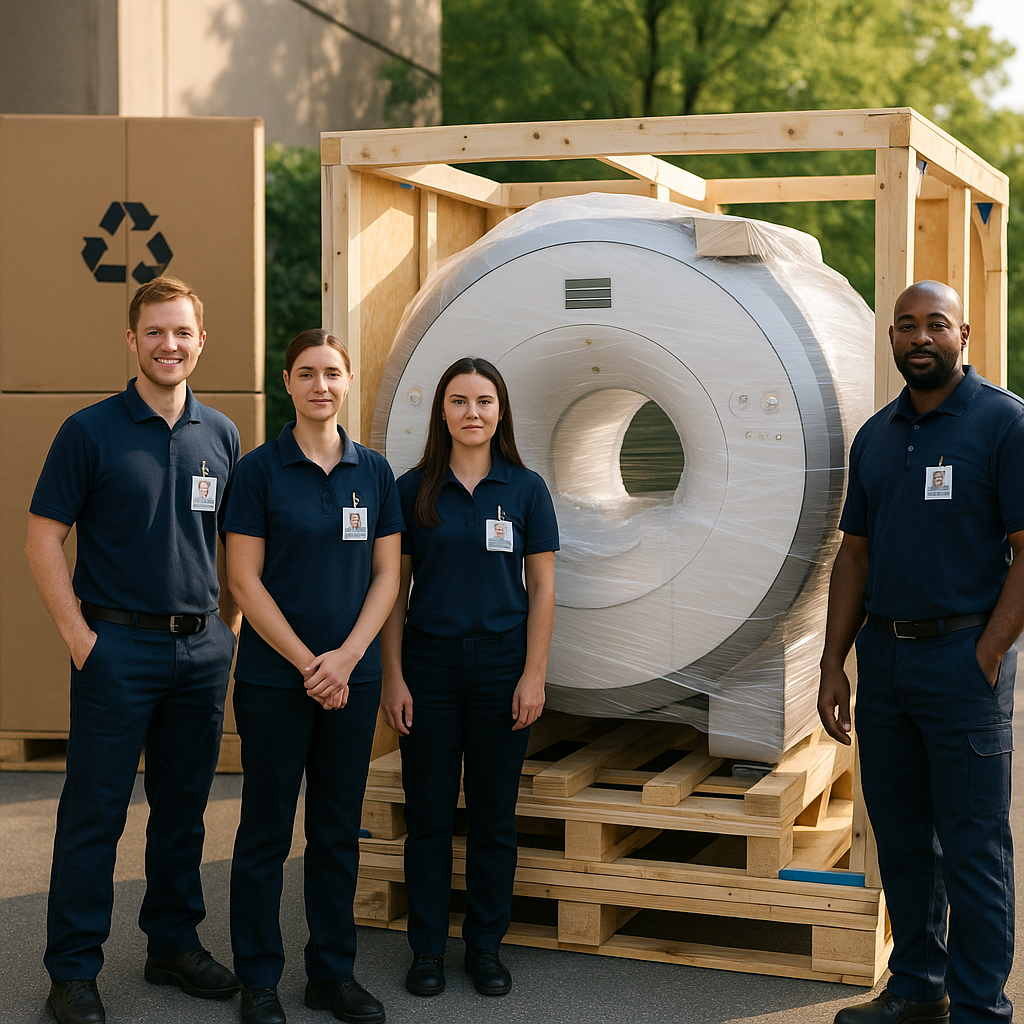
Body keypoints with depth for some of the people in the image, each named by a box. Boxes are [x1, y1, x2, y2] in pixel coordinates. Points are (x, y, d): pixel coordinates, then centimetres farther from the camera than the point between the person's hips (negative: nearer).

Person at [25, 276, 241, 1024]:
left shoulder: (220, 434, 9)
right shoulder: (90, 431, -5)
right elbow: (44, 536, -5)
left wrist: (227, 628, 9)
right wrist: (78, 635, -11)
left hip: (201, 647, 5)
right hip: (120, 646, -4)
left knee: (184, 807, 13)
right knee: (95, 811, 0)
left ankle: (175, 943, 26)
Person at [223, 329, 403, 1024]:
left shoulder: (374, 471, 6)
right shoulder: (261, 469, -4)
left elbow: (387, 575, 5)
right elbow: (245, 580, -7)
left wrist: (345, 658, -8)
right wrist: (308, 663, -11)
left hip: (354, 676, 3)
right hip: (274, 677, -3)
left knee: (339, 830, 11)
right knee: (267, 831, 5)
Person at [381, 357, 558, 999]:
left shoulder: (526, 489, 1)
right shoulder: (414, 489, 2)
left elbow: (542, 588, 1)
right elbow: (395, 589, 2)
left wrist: (534, 675, -5)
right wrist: (393, 677, -3)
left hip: (501, 663, 0)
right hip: (430, 662, 0)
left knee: (494, 814, 7)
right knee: (429, 813, 5)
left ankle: (486, 946, 20)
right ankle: (428, 947, 17)